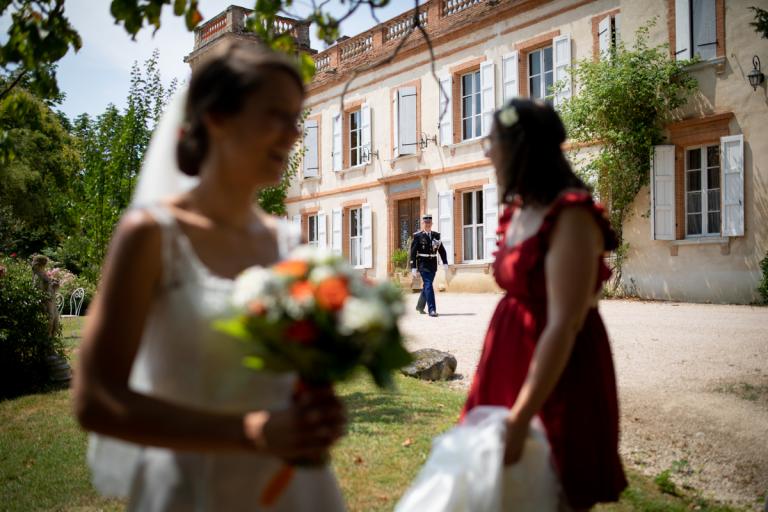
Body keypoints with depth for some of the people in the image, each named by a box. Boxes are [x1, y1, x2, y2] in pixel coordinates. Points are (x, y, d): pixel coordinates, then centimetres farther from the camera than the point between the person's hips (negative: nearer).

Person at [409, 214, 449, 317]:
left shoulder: (436, 235, 9)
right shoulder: (417, 236, -5)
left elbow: (442, 250, 10)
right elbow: (413, 253, -7)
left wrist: (445, 264, 0)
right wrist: (413, 268, -11)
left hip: (433, 265, 5)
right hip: (423, 265, -5)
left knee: (426, 285, 14)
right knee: (428, 285, -12)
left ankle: (420, 306, 31)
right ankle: (432, 309, -11)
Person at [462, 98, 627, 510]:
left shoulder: (570, 217, -21)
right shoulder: (519, 211, 5)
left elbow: (564, 326, -26)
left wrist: (519, 419, -27)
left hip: (560, 377, -8)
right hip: (513, 357, 8)